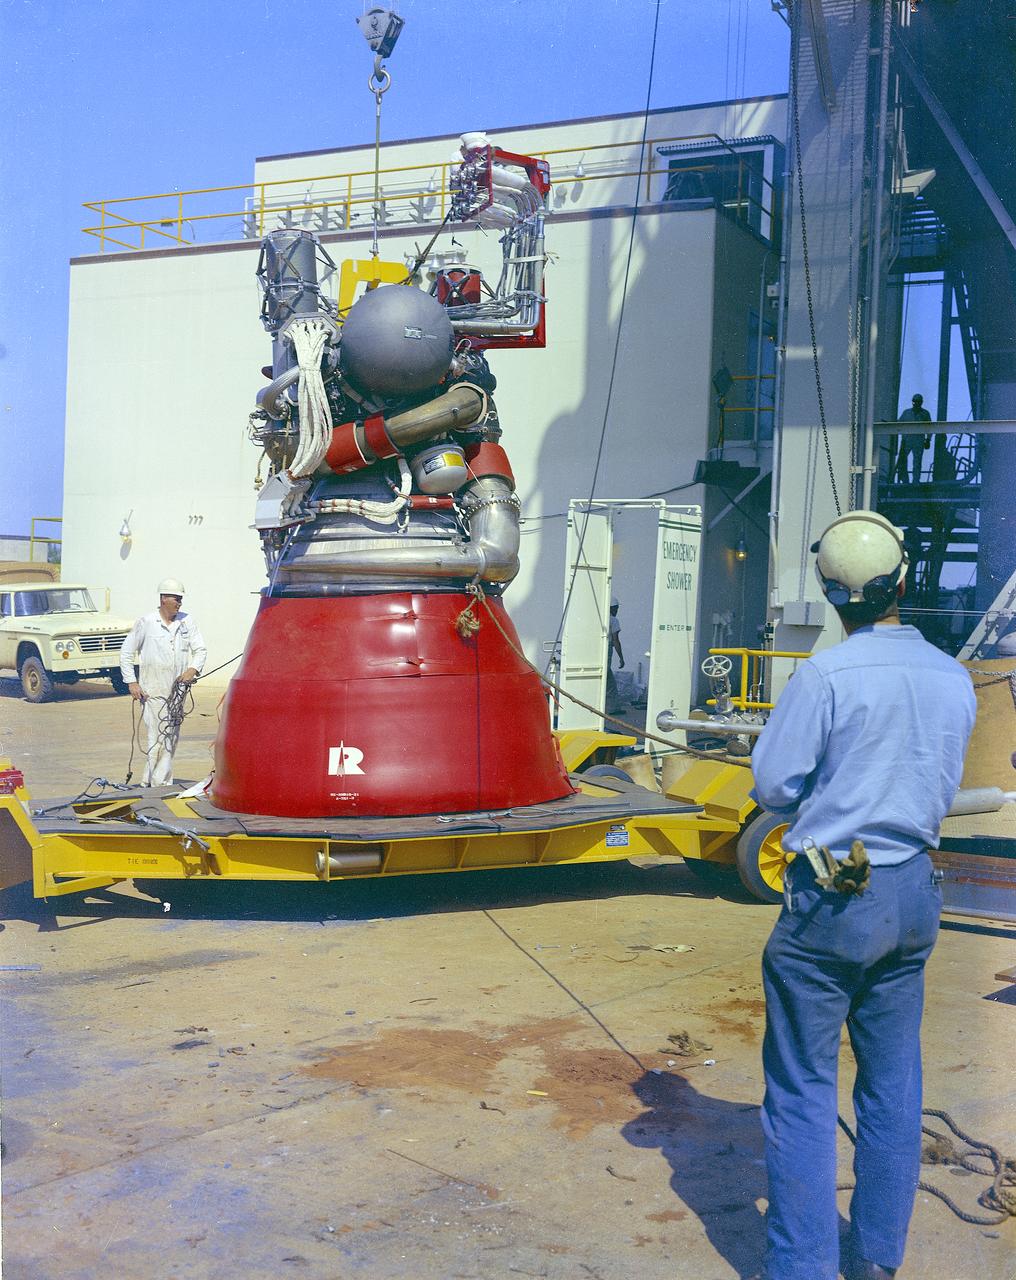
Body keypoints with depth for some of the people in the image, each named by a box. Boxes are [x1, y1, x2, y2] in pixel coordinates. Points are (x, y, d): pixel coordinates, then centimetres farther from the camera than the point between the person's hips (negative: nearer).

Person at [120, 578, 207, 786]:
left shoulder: (187, 621, 5)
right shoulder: (146, 623, -4)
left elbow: (200, 650, 9)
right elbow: (126, 653, 2)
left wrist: (193, 669, -10)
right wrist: (131, 682, -4)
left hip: (177, 690, 5)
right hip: (152, 691, -5)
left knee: (172, 738, 11)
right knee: (159, 739, -8)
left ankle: (149, 781, 25)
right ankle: (161, 785, -2)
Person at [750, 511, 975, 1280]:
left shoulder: (827, 676, -17)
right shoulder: (954, 679, 1)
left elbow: (772, 787, -11)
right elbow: (945, 788, 13)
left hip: (832, 899, -6)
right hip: (915, 894, 6)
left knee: (803, 1086, 4)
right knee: (893, 1084, 16)